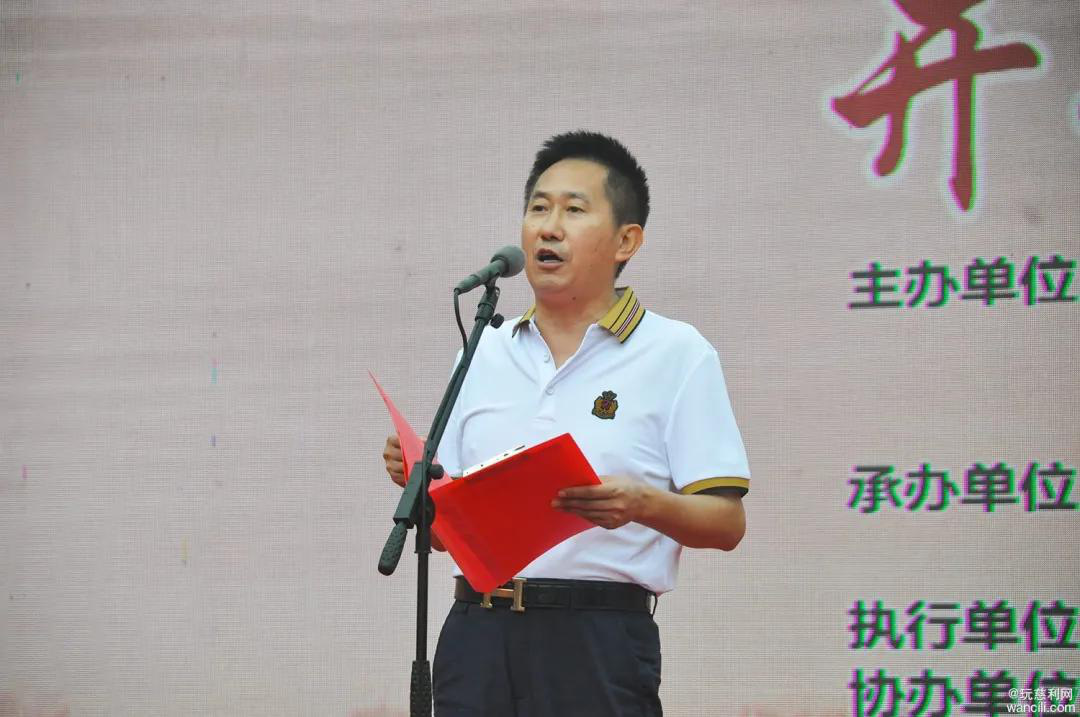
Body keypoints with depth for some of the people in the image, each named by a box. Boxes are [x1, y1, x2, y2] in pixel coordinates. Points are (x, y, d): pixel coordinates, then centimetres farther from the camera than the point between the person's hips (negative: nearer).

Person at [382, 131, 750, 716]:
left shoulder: (677, 354, 2)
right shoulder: (483, 356, 16)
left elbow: (726, 523, -3)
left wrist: (644, 504, -21)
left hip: (598, 639, -4)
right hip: (477, 638, 4)